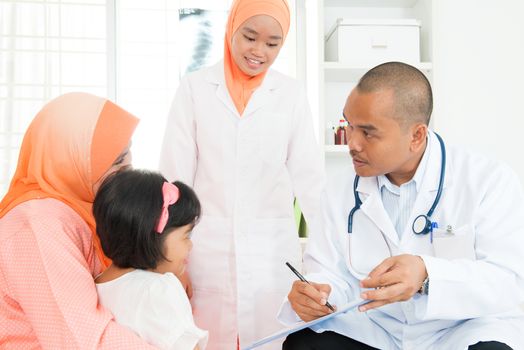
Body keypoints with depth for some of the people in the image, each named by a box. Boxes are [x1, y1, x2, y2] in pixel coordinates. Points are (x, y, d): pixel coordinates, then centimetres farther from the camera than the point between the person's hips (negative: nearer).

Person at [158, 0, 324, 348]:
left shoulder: (292, 93, 4)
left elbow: (308, 176, 3)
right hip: (208, 249, 0)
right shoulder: (195, 87, 2)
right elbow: (175, 173, 1)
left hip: (272, 250, 1)